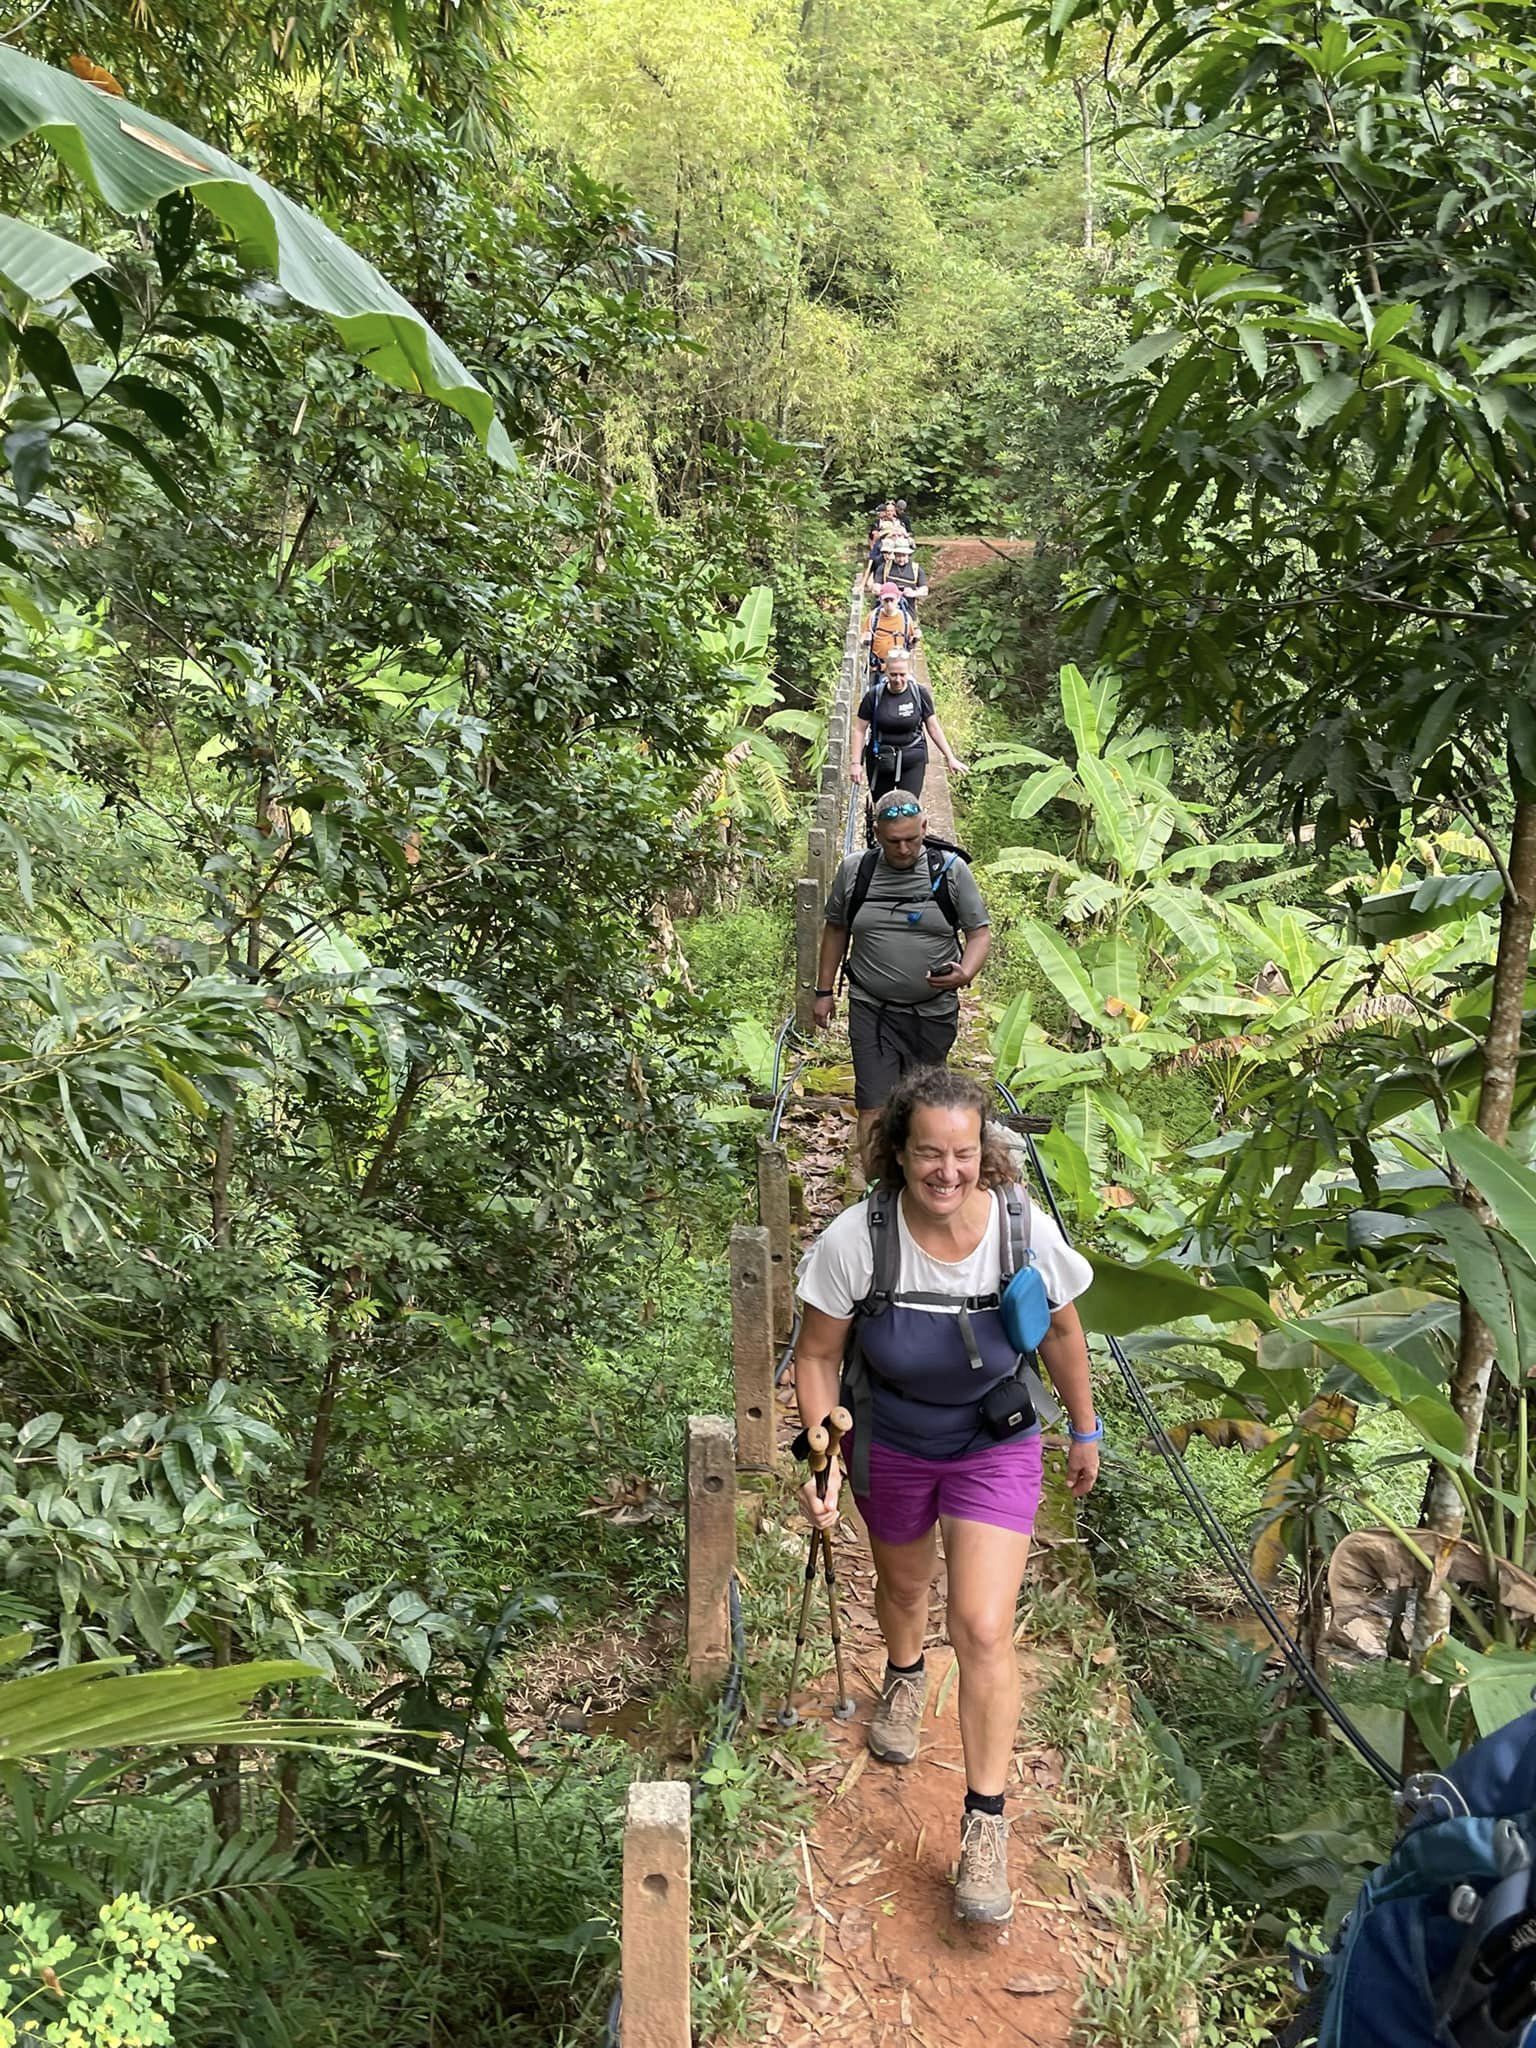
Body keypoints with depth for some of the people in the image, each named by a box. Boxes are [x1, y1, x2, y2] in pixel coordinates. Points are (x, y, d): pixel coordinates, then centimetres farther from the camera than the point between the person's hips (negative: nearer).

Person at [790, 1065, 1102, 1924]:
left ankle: (986, 1822, 10)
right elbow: (818, 1356, -13)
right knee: (904, 1584, 26)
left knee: (984, 1629, -9)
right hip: (891, 1445, 1)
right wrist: (823, 1458, -21)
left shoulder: (1026, 1229, -25)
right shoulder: (855, 1240, -28)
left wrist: (1086, 1429, 7)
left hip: (997, 1449, -1)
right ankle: (905, 1678, 62)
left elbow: (1061, 1330, -4)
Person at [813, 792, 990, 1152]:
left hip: (933, 1013, 0)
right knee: (874, 1109, -9)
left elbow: (980, 933, 1)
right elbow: (836, 929, 14)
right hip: (871, 1011, 0)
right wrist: (825, 991, 13)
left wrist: (966, 973, -19)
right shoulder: (854, 870, 1)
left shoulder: (951, 869, -3)